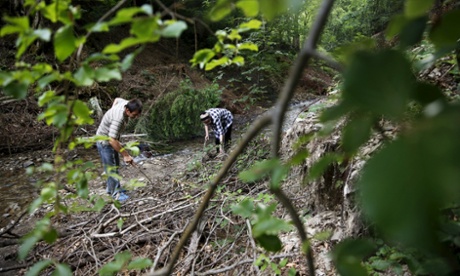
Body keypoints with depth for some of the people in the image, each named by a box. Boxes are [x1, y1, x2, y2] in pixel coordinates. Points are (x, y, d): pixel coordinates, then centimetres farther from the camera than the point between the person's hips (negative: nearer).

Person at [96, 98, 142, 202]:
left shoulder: (126, 103, -14)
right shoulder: (118, 119, -40)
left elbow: (117, 99, 12)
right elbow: (112, 140, -41)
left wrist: (111, 113, 13)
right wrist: (125, 155, -34)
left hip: (111, 139, 9)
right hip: (104, 142, -9)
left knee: (115, 165, 18)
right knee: (111, 167, -4)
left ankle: (111, 188, 32)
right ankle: (116, 193, 6)